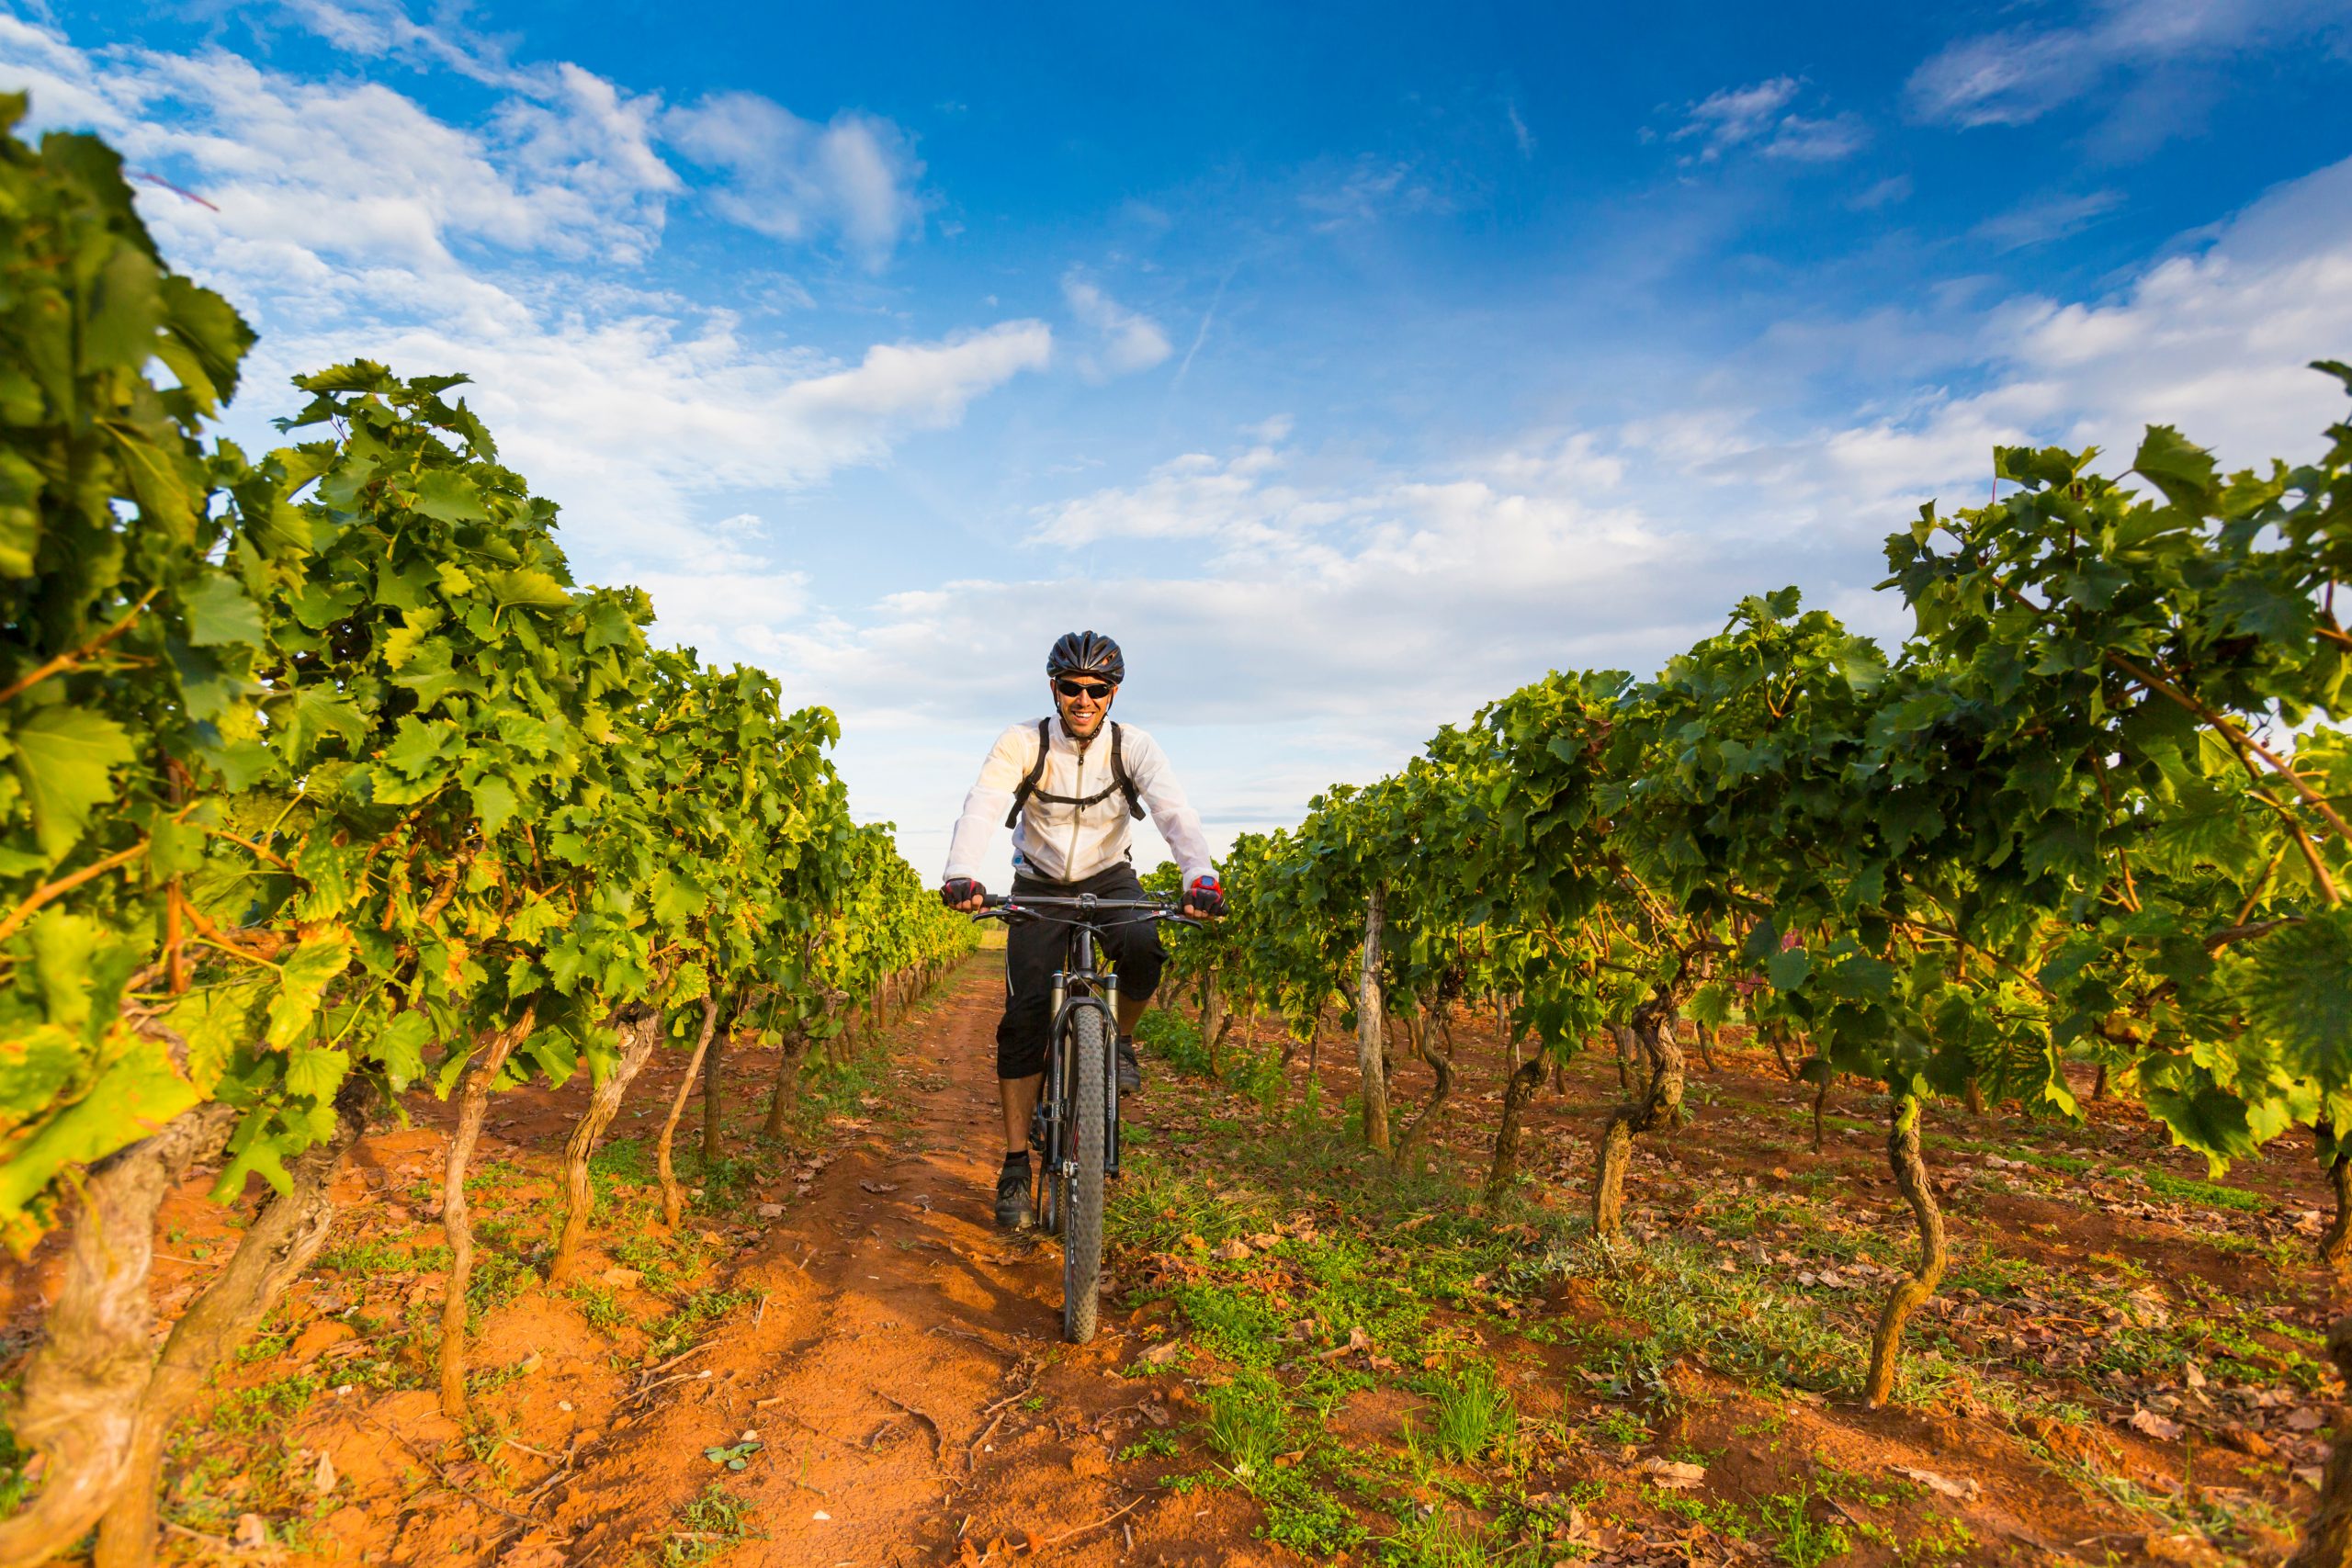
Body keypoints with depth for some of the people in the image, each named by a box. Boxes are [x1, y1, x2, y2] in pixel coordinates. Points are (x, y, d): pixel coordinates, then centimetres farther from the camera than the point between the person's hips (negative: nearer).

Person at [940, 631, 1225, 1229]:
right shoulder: (1022, 743, -18)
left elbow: (1175, 811, -30)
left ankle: (1119, 1038, 1)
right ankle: (1016, 1166, 4)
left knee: (1143, 949, -33)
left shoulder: (1134, 747, -16)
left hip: (1110, 879, 0)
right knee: (1024, 1019, -9)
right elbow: (981, 807, -32)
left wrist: (1200, 876, -49)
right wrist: (959, 875, -51)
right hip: (1039, 886, 0)